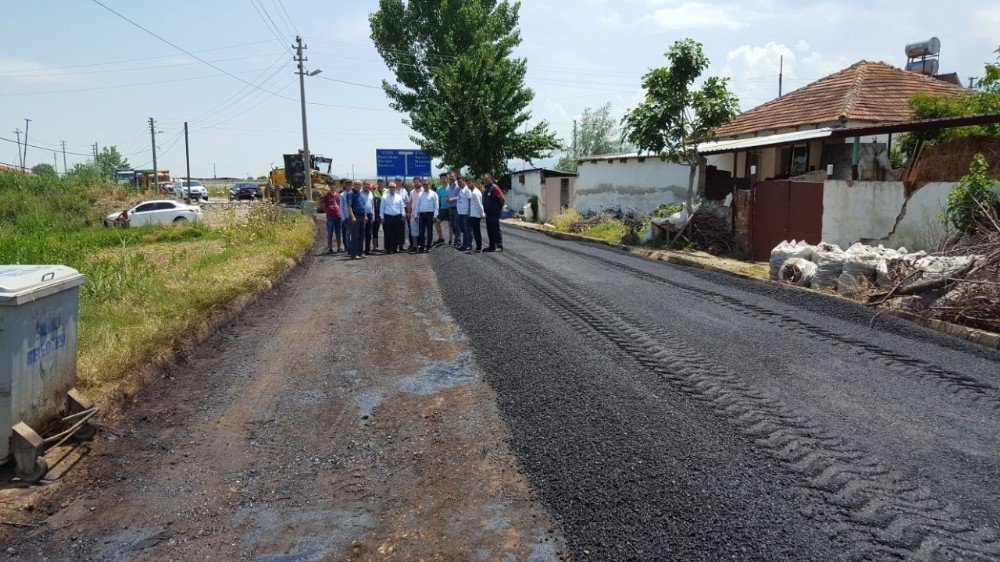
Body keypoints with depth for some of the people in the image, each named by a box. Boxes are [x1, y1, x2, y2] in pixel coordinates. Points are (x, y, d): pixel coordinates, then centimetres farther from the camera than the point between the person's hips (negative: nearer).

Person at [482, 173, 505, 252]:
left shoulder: (494, 188, -12)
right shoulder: (486, 189, 15)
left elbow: (502, 199, -15)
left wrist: (500, 208, -4)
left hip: (494, 214, -9)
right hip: (488, 214, 9)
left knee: (496, 229, -6)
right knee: (489, 230, 11)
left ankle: (499, 246, -3)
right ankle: (492, 246, 17)